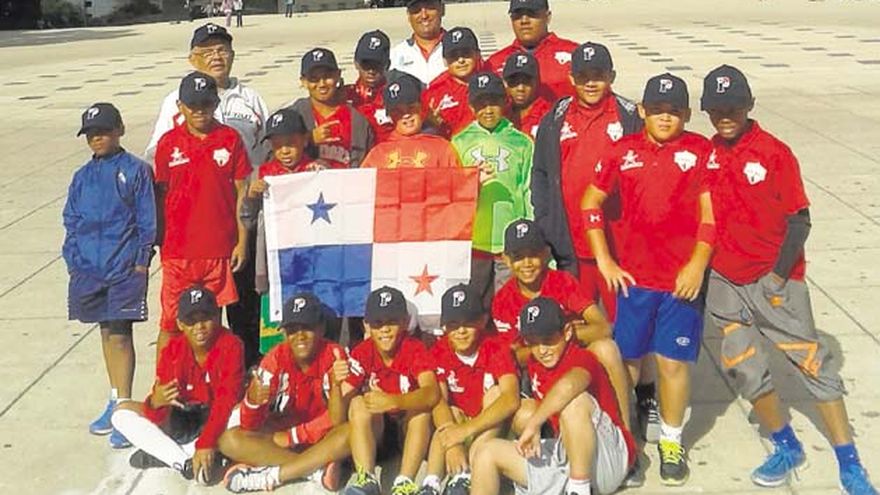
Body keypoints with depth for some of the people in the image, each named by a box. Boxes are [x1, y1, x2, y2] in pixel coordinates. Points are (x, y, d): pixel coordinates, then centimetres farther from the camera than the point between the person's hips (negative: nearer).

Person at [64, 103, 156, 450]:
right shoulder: (82, 177, 11)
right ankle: (116, 400, 27)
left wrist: (142, 259, -7)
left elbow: (147, 219, -2)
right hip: (89, 266, 5)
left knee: (120, 334, -5)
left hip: (125, 265, -5)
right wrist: (73, 260, 5)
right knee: (107, 332, 14)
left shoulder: (136, 171, -2)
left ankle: (125, 409, -1)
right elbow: (71, 221, 14)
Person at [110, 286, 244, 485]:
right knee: (122, 413, -11)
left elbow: (227, 401, -29)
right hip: (182, 421, 4)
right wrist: (155, 403, -38)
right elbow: (158, 417, -14)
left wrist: (206, 444, -39)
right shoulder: (172, 351, -12)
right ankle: (185, 462, -25)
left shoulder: (230, 345, -20)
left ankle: (162, 454, -26)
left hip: (218, 420, -4)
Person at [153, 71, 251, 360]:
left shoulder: (230, 139, 1)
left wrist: (242, 241, 0)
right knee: (171, 324, 4)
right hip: (178, 250, 0)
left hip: (220, 249, 0)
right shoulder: (168, 143, 2)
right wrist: (159, 242, 6)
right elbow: (160, 195, 7)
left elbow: (241, 191, 4)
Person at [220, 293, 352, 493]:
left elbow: (338, 420, -19)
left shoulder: (335, 355, -16)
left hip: (322, 436, -2)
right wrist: (252, 401, -37)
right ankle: (319, 468, -26)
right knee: (229, 440, -22)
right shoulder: (276, 358, -13)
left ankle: (272, 475, -26)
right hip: (282, 434, 2)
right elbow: (250, 427, -17)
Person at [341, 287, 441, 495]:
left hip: (409, 426, -1)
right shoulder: (361, 353, -13)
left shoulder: (415, 349, -16)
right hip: (372, 430, 1)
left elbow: (432, 393, -34)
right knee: (358, 403, -27)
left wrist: (393, 401, -51)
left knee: (422, 406, -30)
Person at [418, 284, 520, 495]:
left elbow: (511, 399, -34)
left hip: (491, 429, -1)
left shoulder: (496, 349, -19)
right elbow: (439, 401, -24)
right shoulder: (438, 352, -12)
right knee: (452, 414, -27)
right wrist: (453, 444, -42)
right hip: (459, 421, 1)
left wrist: (467, 429, -43)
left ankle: (464, 477, -38)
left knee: (495, 393, -27)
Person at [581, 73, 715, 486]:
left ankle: (671, 441, 23)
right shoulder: (623, 151, 4)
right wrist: (604, 260, 4)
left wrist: (697, 265, -11)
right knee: (625, 359, 9)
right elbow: (591, 203, 9)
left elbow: (711, 213, -4)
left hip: (682, 278, -2)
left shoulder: (701, 151, -1)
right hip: (632, 275, 2)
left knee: (674, 362, 5)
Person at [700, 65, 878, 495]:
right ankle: (787, 449, 26)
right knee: (742, 365, 6)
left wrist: (779, 274, -14)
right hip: (724, 280, 4)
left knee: (811, 361, -2)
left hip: (773, 280, -4)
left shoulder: (775, 153, -9)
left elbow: (798, 219, -9)